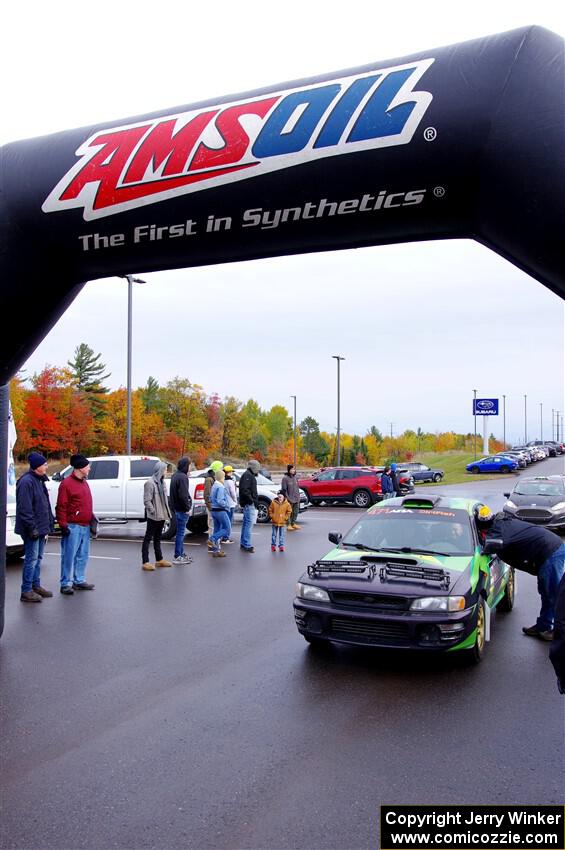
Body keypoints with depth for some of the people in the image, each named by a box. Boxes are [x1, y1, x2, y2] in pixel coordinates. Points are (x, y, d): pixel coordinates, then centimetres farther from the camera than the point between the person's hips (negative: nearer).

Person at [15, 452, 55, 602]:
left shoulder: (39, 480, 14)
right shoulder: (26, 482, -17)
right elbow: (24, 508, -21)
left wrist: (50, 522, 17)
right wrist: (32, 527, -21)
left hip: (41, 528, 10)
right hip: (33, 529, -10)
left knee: (38, 558, 16)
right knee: (31, 559, -6)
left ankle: (36, 586, 26)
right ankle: (26, 591, 0)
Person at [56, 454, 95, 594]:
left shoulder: (84, 482, 16)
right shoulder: (67, 483, -10)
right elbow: (61, 507, -13)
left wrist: (91, 519, 19)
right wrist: (63, 525, -16)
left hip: (85, 526, 8)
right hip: (72, 527, -8)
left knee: (83, 556, 13)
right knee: (69, 556, -4)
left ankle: (79, 580, 23)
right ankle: (66, 584, 2)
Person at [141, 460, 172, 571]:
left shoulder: (162, 482, 10)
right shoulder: (150, 483, -16)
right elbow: (147, 501, -18)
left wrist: (166, 511, 9)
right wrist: (154, 512, -19)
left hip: (161, 515, 9)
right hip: (153, 516, -8)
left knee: (157, 538, 17)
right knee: (148, 538, -2)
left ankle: (159, 560, 26)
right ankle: (145, 562, 1)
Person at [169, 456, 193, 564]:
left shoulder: (175, 476, 14)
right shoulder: (182, 477, -17)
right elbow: (183, 495, -23)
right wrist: (187, 508, -15)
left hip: (177, 507, 10)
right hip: (182, 509, -10)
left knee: (180, 532, 17)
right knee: (181, 532, -4)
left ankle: (181, 553, 26)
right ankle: (177, 556, 0)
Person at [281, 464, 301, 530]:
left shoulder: (295, 477, 10)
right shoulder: (285, 478, -10)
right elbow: (284, 489, -11)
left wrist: (298, 497, 12)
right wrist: (286, 498, -15)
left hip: (296, 499, 7)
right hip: (289, 499, -7)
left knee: (295, 512, 11)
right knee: (289, 512, -3)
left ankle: (293, 523, 23)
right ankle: (289, 525, 5)